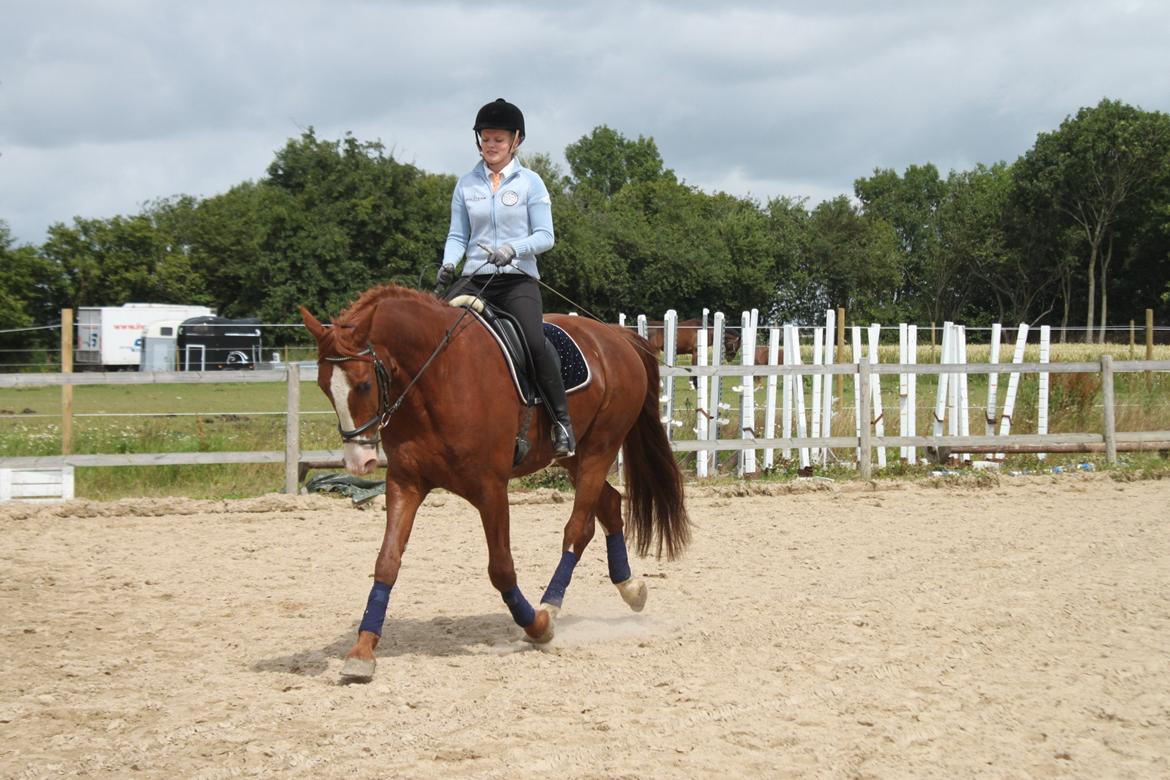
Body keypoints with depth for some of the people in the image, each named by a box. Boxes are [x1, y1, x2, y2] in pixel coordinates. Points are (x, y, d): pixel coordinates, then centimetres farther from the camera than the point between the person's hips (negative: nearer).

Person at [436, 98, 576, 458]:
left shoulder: (530, 182, 4)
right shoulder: (466, 184, 11)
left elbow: (545, 236, -2)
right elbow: (457, 235, 9)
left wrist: (513, 248, -21)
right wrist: (448, 264, -12)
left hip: (518, 279, -3)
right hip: (475, 279, 3)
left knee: (534, 342, -26)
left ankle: (562, 421, -17)